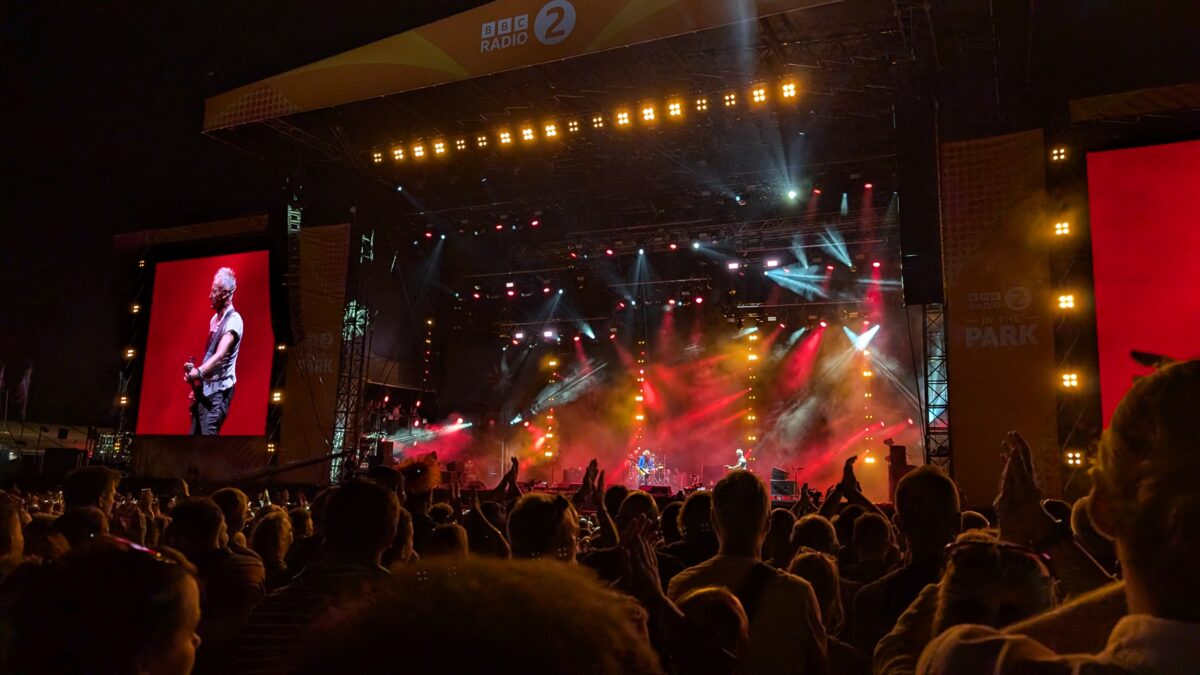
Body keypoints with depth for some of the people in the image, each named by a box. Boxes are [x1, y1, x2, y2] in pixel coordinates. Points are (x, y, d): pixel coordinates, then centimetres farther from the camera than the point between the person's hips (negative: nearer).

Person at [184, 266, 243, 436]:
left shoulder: (233, 320, -14)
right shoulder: (214, 319, 14)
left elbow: (220, 355, -28)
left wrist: (198, 372, -42)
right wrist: (197, 385, 16)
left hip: (219, 391, -9)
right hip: (205, 390, 9)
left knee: (207, 434, -16)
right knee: (194, 434, 10)